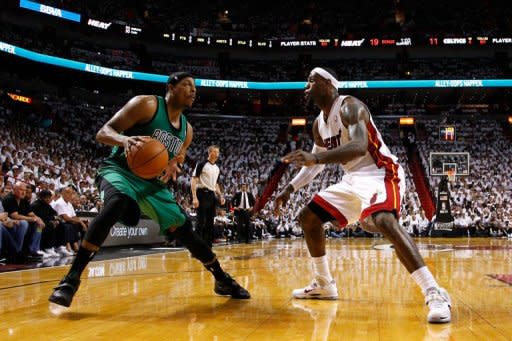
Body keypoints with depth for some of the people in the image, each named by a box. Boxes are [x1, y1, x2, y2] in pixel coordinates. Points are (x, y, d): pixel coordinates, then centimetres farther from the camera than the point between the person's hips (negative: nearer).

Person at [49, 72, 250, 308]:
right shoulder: (147, 104, -12)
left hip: (153, 182, 6)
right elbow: (103, 132, -15)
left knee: (184, 230, 2)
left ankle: (222, 279, 19)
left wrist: (173, 167, -7)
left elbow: (177, 159, 20)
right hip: (120, 170, -6)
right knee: (116, 204, -39)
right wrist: (125, 140, -39)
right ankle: (71, 278, -35)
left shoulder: (187, 129, 8)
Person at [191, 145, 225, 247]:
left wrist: (220, 196, 12)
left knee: (210, 223, 8)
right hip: (202, 194, -8)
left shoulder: (217, 168, 16)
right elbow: (193, 180, -12)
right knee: (201, 223, -9)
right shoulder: (202, 164, -7)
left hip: (212, 196, 8)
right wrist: (194, 197, -20)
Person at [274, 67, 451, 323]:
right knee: (308, 217, 10)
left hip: (380, 173, -10)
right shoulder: (319, 124, 11)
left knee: (384, 221, -38)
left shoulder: (349, 106, -17)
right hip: (353, 178, 10)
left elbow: (360, 146, -35)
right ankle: (324, 284, 21)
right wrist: (290, 189, 15)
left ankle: (434, 293, -37)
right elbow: (316, 162, 23)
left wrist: (316, 157, -46)